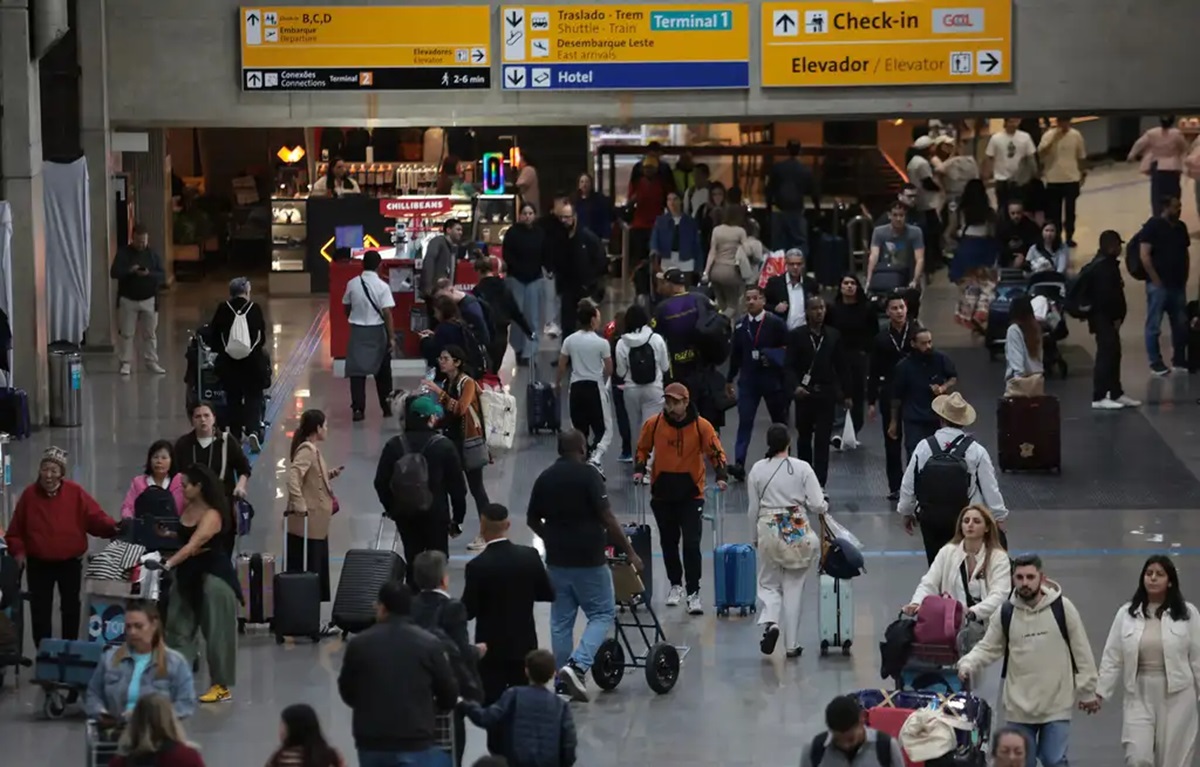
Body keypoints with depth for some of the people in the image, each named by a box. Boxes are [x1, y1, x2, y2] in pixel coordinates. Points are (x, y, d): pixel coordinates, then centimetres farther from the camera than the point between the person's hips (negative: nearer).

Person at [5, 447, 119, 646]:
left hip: (70, 562, 0)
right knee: (40, 610, 0)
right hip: (38, 564, 0)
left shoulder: (75, 492, -7)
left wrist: (112, 527, -29)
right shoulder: (29, 494, -4)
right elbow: (16, 528, 3)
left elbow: (95, 517, -11)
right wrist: (18, 550, -9)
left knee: (70, 608, 12)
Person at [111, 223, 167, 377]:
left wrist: (149, 274, -23)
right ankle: (126, 363, 5)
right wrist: (129, 271, -26)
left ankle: (152, 362, 13)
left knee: (150, 333, 5)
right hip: (127, 300, -2)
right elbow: (113, 272, -10)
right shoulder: (123, 253, -2)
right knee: (126, 333, 0)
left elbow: (163, 276, -3)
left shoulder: (153, 255, 3)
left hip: (148, 300, 2)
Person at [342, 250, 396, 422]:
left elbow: (346, 308, 8)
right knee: (382, 372, 14)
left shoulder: (352, 284, -3)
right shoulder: (382, 286, -12)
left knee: (357, 370, 3)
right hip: (376, 331, -1)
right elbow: (387, 313, -15)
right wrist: (392, 337, -11)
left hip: (357, 330, 1)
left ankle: (358, 409, -5)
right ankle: (387, 407, 22)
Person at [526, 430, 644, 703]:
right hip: (589, 559, -5)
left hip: (557, 560, 5)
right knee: (602, 614, 4)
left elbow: (532, 520, 11)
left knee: (561, 621, 12)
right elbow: (607, 518, -16)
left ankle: (562, 680, 14)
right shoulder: (588, 475, -12)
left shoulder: (544, 478, 5)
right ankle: (577, 666, -15)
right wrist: (629, 551, -9)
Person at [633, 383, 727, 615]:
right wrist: (639, 469, -5)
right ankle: (675, 585, 34)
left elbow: (716, 452, -6)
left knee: (691, 544, -9)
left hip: (691, 493, -3)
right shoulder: (653, 424, -4)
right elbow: (642, 449, 11)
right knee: (669, 542, 14)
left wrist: (721, 476, -22)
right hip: (662, 493, 3)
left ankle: (693, 593, -3)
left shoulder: (701, 426, -9)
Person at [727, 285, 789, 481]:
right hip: (748, 380, 2)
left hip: (773, 379, -2)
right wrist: (730, 378, 15)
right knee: (744, 421, -7)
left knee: (779, 420, 12)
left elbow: (787, 349, -4)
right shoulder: (741, 325, 4)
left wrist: (772, 357, -19)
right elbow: (736, 353, 11)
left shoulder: (776, 323, -7)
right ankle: (739, 464, -12)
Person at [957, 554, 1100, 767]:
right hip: (1019, 708, 2)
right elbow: (988, 648, 7)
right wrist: (967, 665, -14)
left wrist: (1088, 692, 2)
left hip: (1057, 705, -2)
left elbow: (1081, 652, 0)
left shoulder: (1062, 608, -6)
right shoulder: (1005, 613, -2)